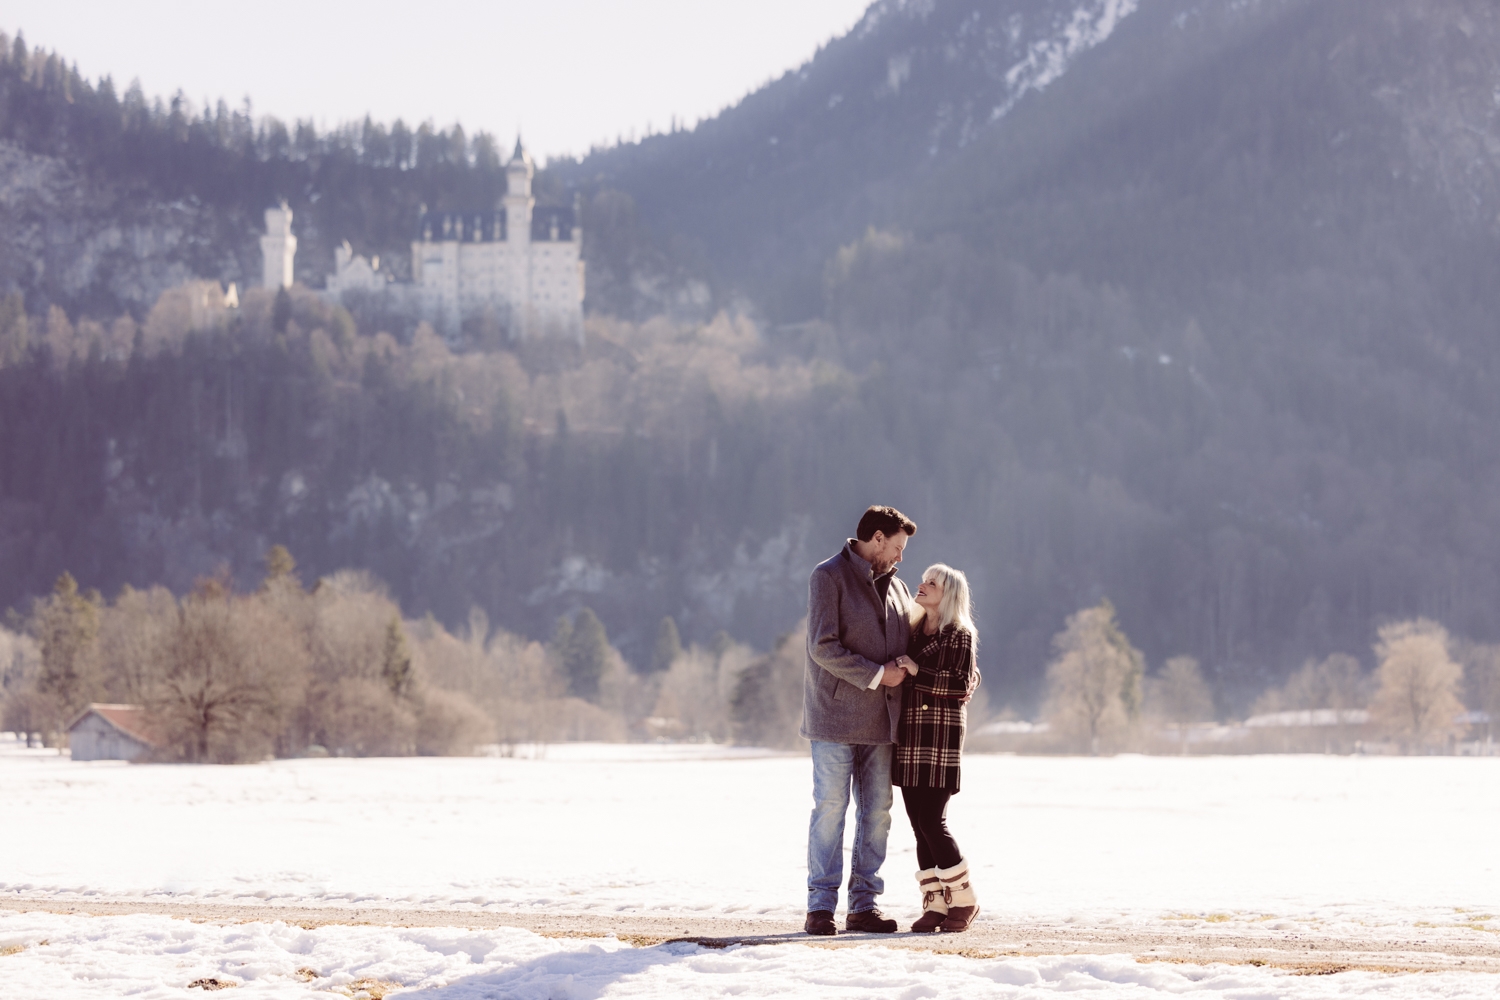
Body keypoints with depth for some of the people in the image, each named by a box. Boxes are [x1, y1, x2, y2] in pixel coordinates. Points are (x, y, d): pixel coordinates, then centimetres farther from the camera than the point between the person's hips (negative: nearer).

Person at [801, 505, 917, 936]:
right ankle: (821, 906, -3)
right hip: (836, 714, -6)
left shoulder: (895, 586, 16)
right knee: (831, 807, -6)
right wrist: (876, 675, -13)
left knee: (877, 811, 4)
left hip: (880, 719, 6)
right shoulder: (829, 577, -6)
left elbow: (914, 640, 25)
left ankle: (863, 904, 8)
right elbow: (824, 646, -14)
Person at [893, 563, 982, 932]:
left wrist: (918, 671, -17)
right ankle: (934, 903, 5)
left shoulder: (960, 635, -3)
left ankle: (963, 899, 1)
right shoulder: (914, 632, 17)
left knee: (932, 822, -11)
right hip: (909, 738, 6)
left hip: (941, 735, -6)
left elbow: (962, 684, -13)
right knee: (919, 825, 2)